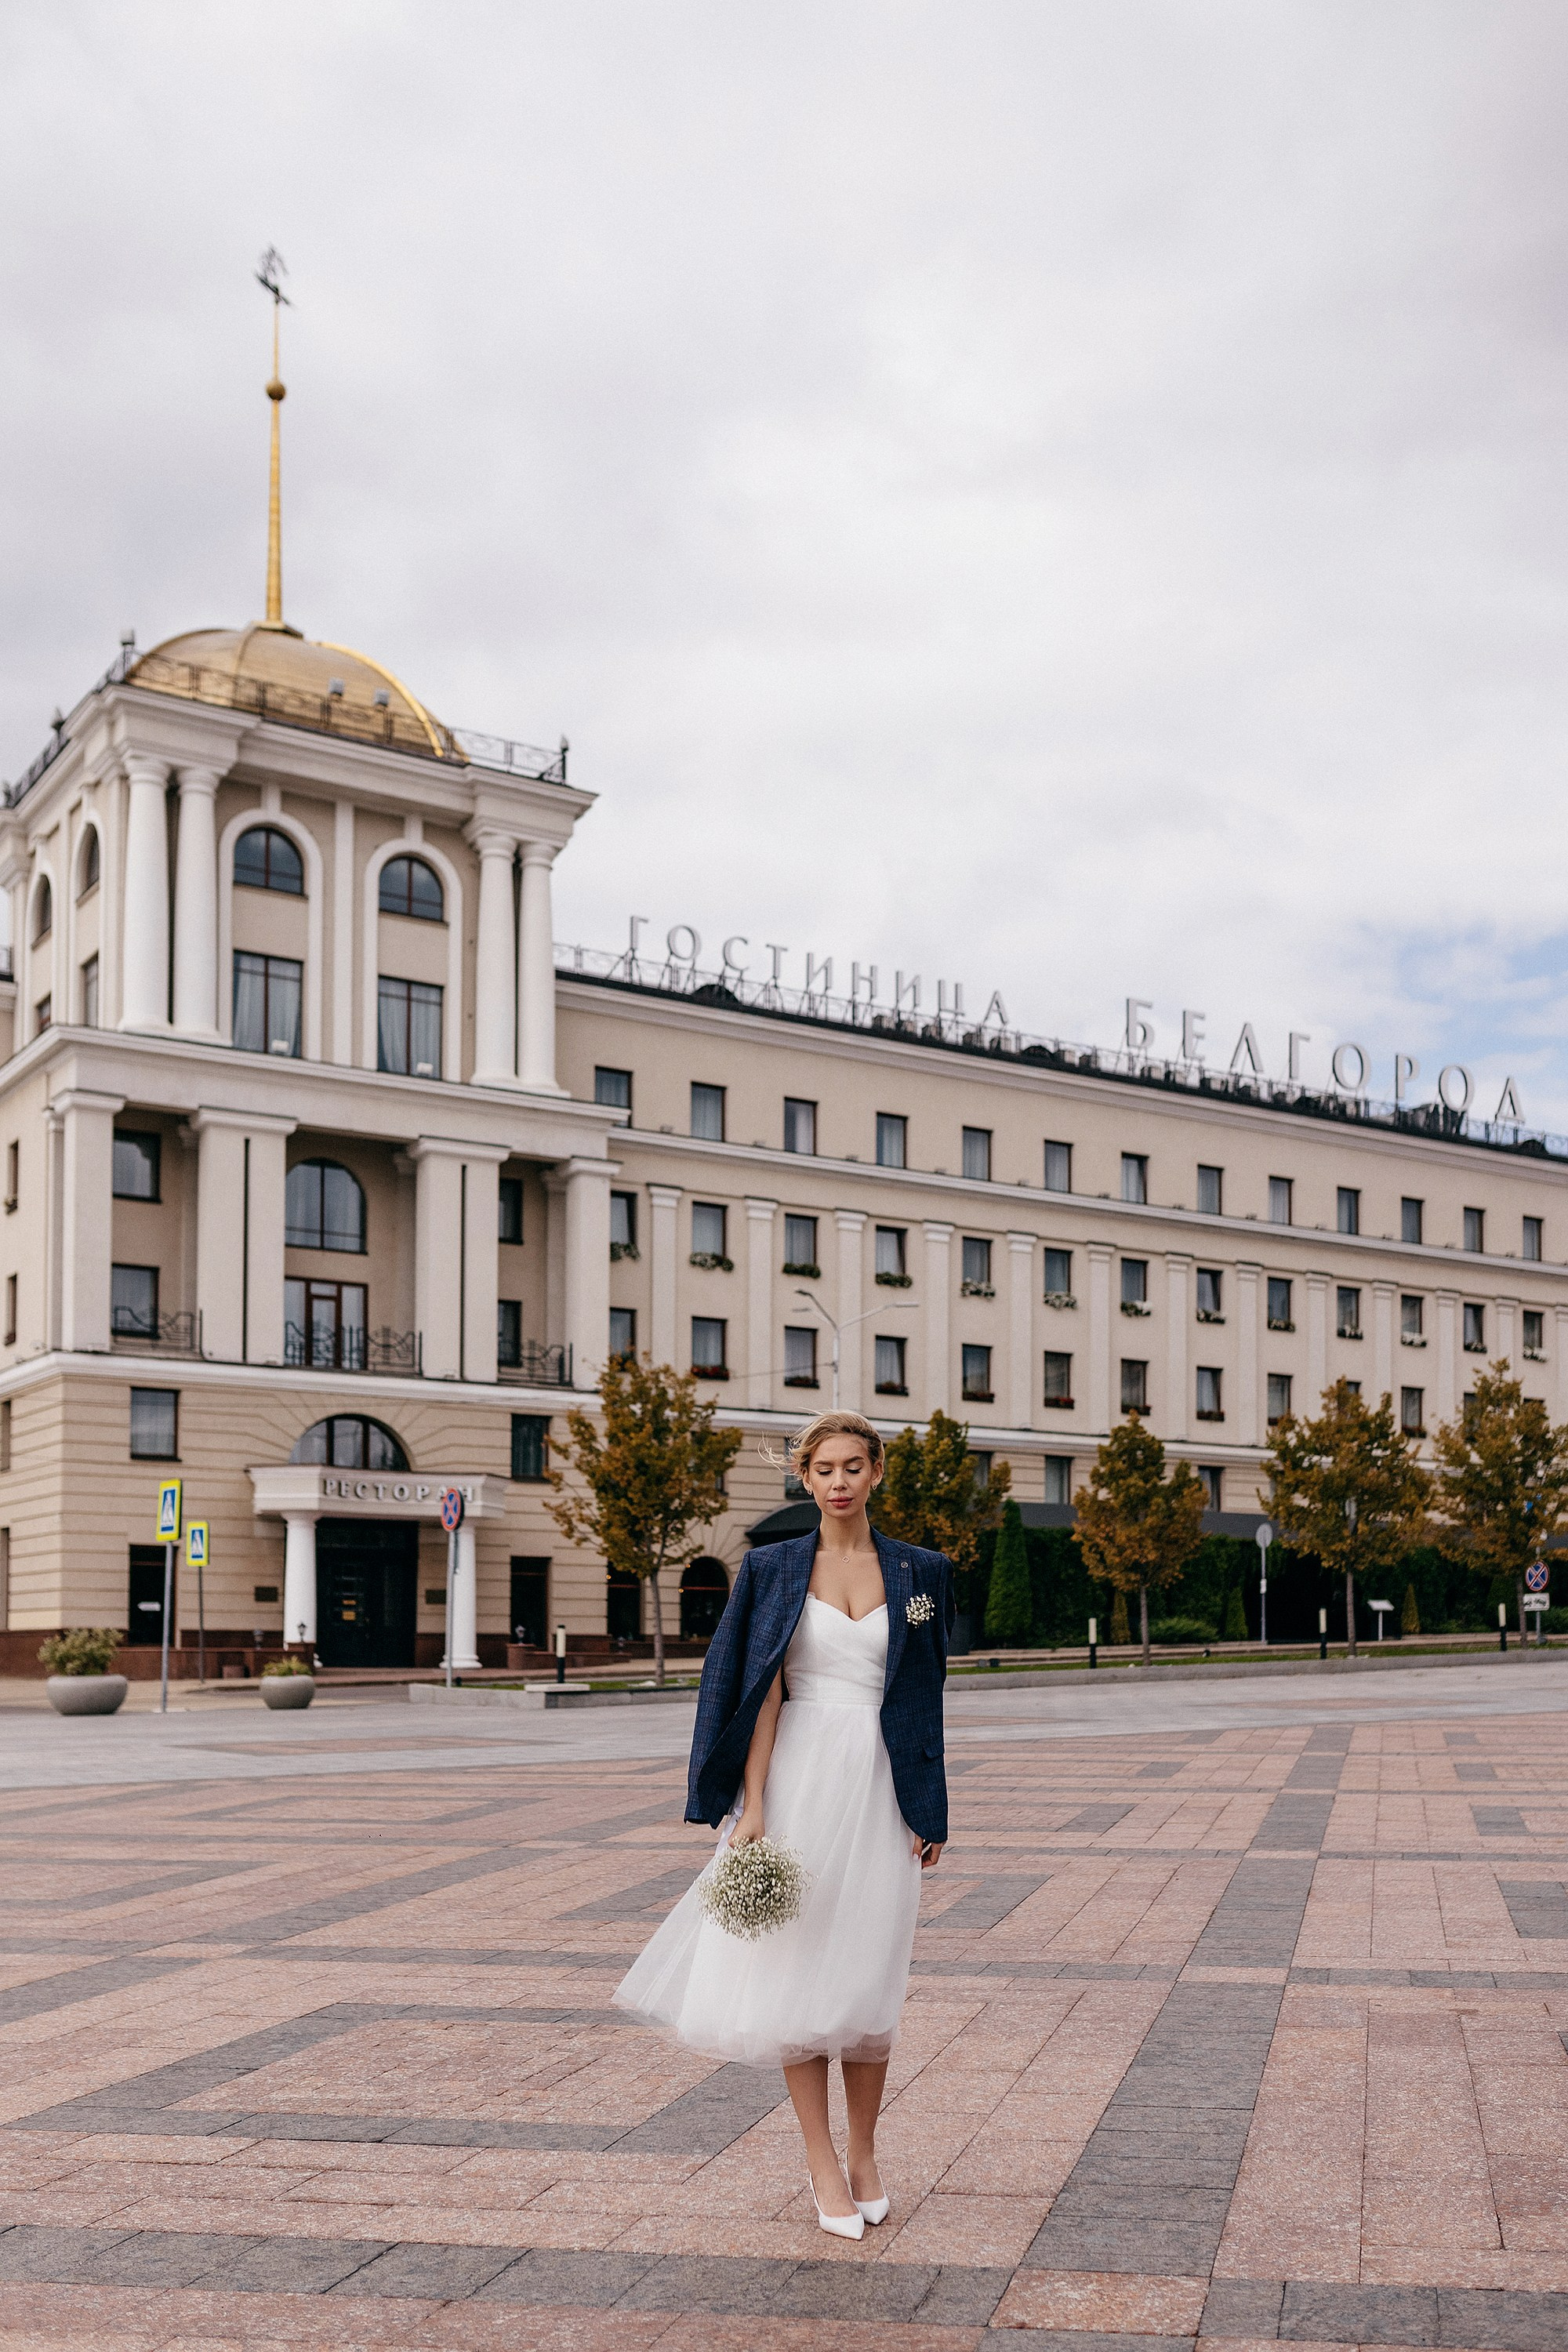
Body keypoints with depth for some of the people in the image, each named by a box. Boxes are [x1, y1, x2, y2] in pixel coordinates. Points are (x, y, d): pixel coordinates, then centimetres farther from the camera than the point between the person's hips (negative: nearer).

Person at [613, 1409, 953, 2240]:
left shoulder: (919, 1572, 5)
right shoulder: (774, 1569, 2)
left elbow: (926, 1699, 8)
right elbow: (763, 1695, -3)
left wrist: (931, 1811, 6)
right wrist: (751, 1808, -10)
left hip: (880, 1790, 1)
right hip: (800, 1780, -1)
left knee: (867, 1977, 5)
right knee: (798, 1970, 1)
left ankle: (863, 2153, 21)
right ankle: (822, 2160, 14)